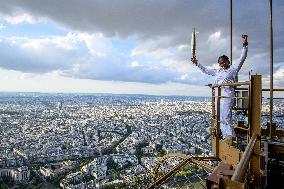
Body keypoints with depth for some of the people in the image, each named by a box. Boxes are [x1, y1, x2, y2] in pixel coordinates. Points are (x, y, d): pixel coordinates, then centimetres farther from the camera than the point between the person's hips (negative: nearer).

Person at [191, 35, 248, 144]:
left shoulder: (234, 68, 7)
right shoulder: (218, 71, 22)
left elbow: (242, 58, -3)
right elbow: (205, 70, 30)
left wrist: (244, 45, -12)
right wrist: (197, 63, 30)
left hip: (227, 96, -7)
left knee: (226, 117, -14)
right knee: (220, 118, 5)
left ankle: (230, 136, -6)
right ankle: (226, 137, 12)